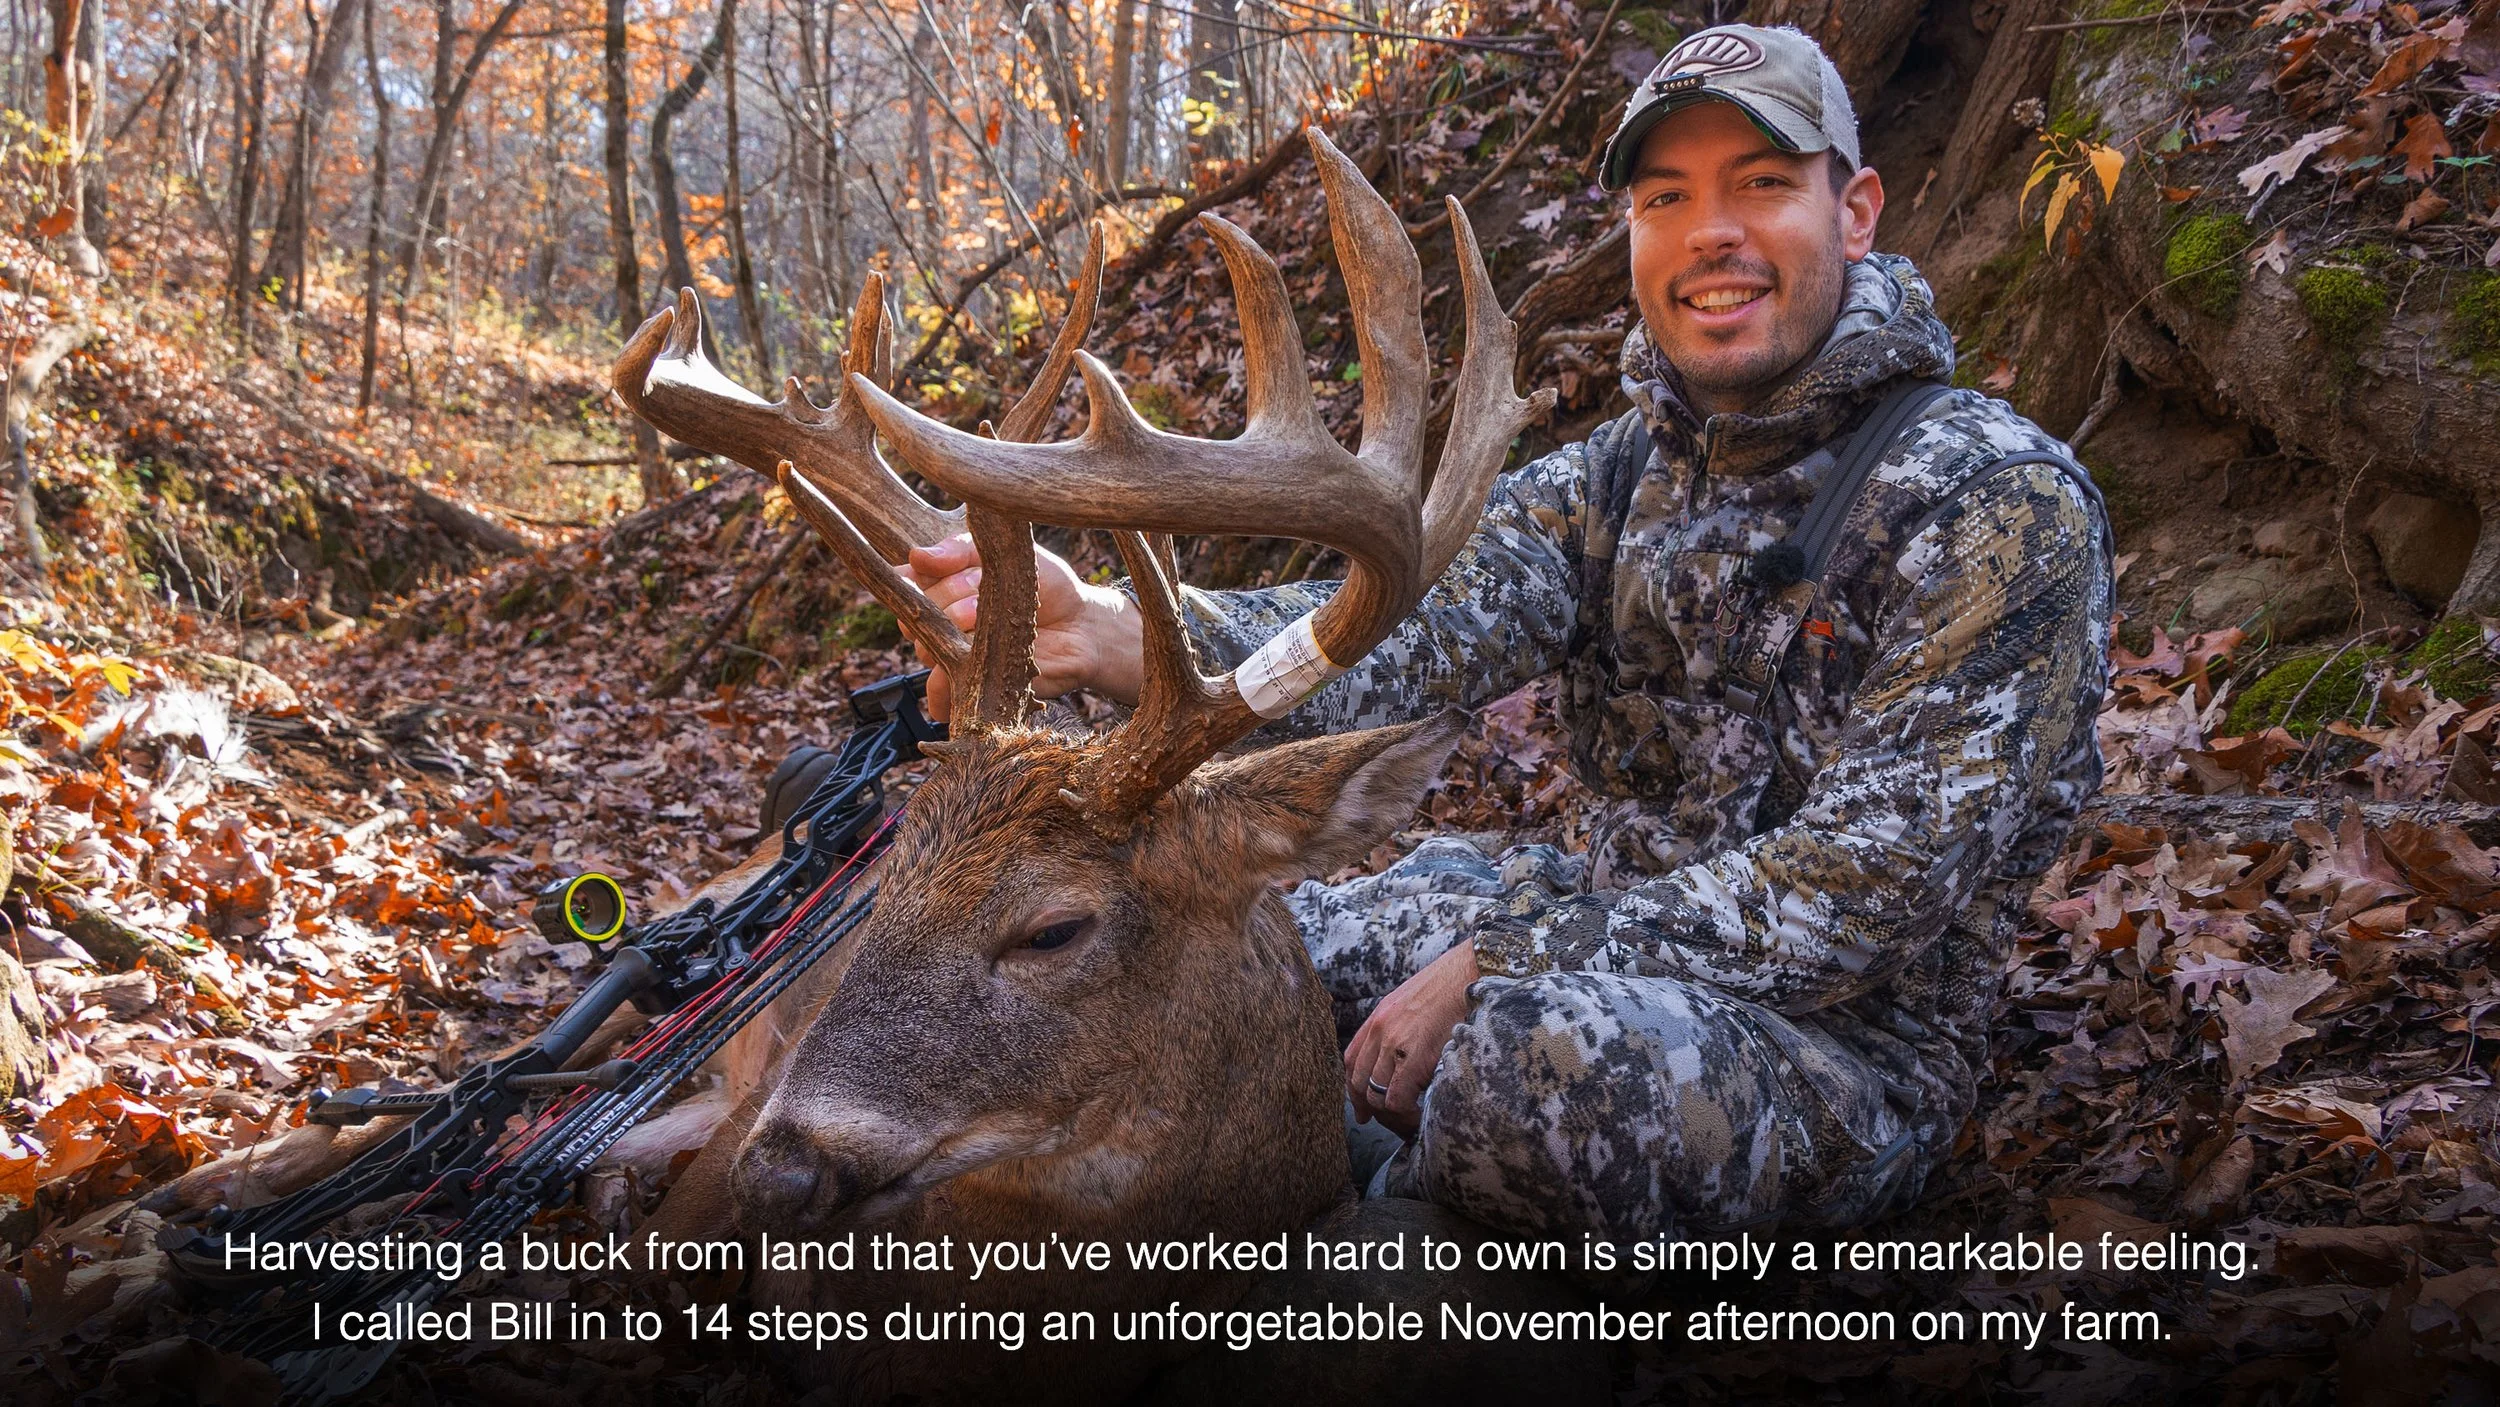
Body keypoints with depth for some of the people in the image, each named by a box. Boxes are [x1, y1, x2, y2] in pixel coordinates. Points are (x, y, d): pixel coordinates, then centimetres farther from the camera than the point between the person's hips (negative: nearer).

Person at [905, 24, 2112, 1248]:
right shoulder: (1616, 480, 4)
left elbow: (1871, 888, -22)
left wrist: (1494, 967, -26)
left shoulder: (1997, 501, -14)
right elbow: (1410, 631, -15)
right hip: (1614, 958, 6)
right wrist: (1106, 635, -34)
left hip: (1854, 1039, -6)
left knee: (1546, 1049, -37)